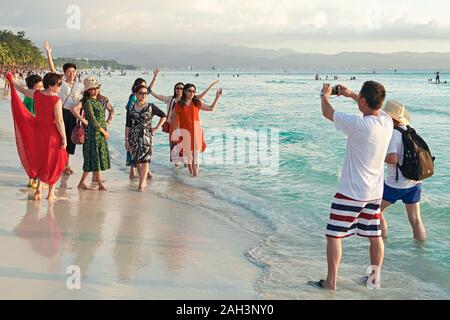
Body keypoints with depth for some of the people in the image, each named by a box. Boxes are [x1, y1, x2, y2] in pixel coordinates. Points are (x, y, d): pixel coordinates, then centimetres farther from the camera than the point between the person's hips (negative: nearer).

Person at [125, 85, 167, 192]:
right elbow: (128, 125, 6)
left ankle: (141, 184, -11)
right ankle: (143, 181, 19)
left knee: (145, 159, -11)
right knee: (138, 160, 6)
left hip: (146, 136, -2)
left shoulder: (151, 107, 1)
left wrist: (157, 128, 3)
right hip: (134, 137, 2)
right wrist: (126, 139, 2)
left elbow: (163, 116, 10)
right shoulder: (131, 109, 5)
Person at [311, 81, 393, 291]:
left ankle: (331, 282, 10)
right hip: (375, 192, 7)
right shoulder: (387, 122, -5)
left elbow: (327, 113, -10)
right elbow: (374, 107, 21)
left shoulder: (359, 124, -25)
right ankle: (375, 278, 30)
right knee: (375, 236, 18)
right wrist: (350, 94, 25)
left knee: (334, 235, 5)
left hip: (352, 192, -7)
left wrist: (325, 96, 11)